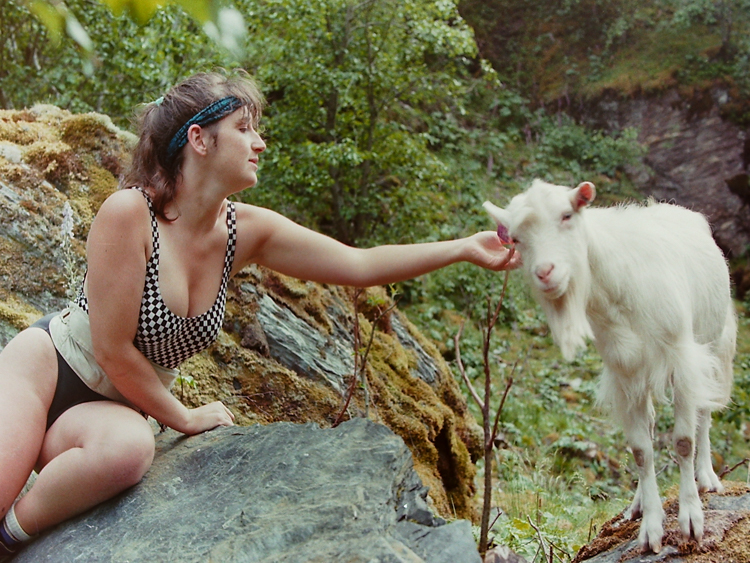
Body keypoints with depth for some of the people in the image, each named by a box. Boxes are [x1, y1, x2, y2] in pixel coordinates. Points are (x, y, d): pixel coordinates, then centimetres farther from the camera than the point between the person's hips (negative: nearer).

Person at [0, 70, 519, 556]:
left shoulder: (247, 232, -8)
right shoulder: (129, 213, -25)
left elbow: (360, 265, -5)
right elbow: (113, 350, -21)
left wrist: (464, 248, -8)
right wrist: (183, 417, -8)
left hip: (111, 406, 5)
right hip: (43, 367, -4)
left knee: (129, 448, -32)